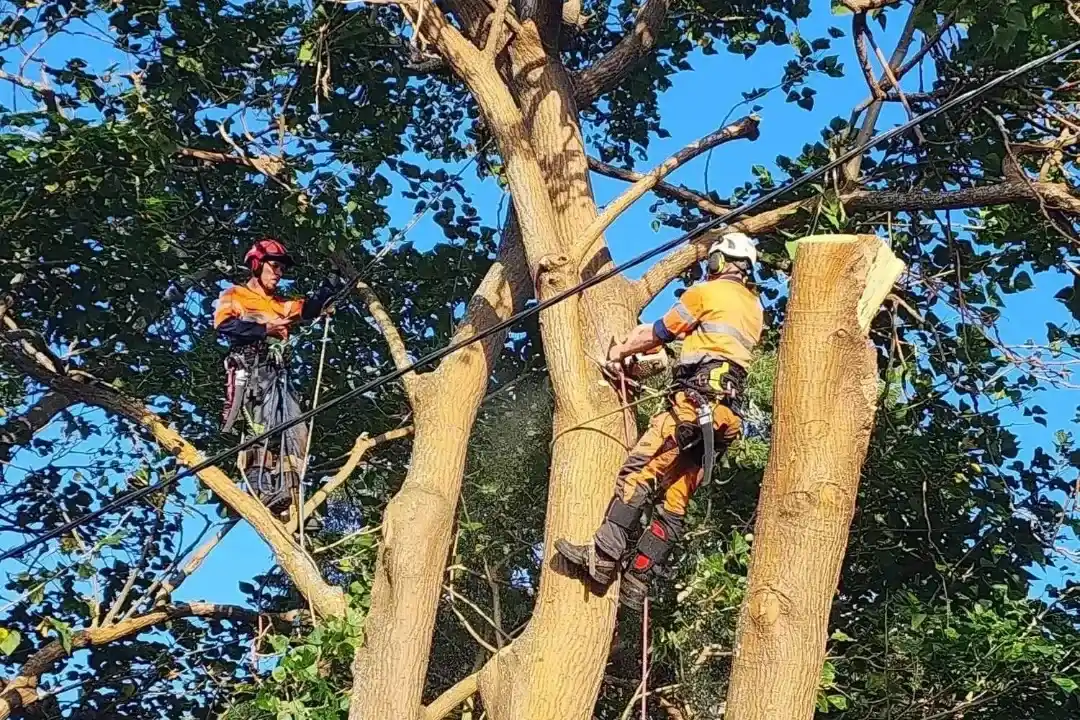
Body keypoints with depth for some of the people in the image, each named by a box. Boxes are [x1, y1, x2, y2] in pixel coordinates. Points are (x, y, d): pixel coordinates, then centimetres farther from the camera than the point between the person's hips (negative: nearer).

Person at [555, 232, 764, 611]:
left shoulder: (707, 292, 5)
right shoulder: (755, 308, 25)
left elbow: (658, 333, 12)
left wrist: (621, 351, 30)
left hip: (697, 398, -8)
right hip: (727, 413, 8)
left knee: (639, 471, -13)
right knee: (675, 499, 3)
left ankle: (604, 557, -23)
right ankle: (637, 581, -2)